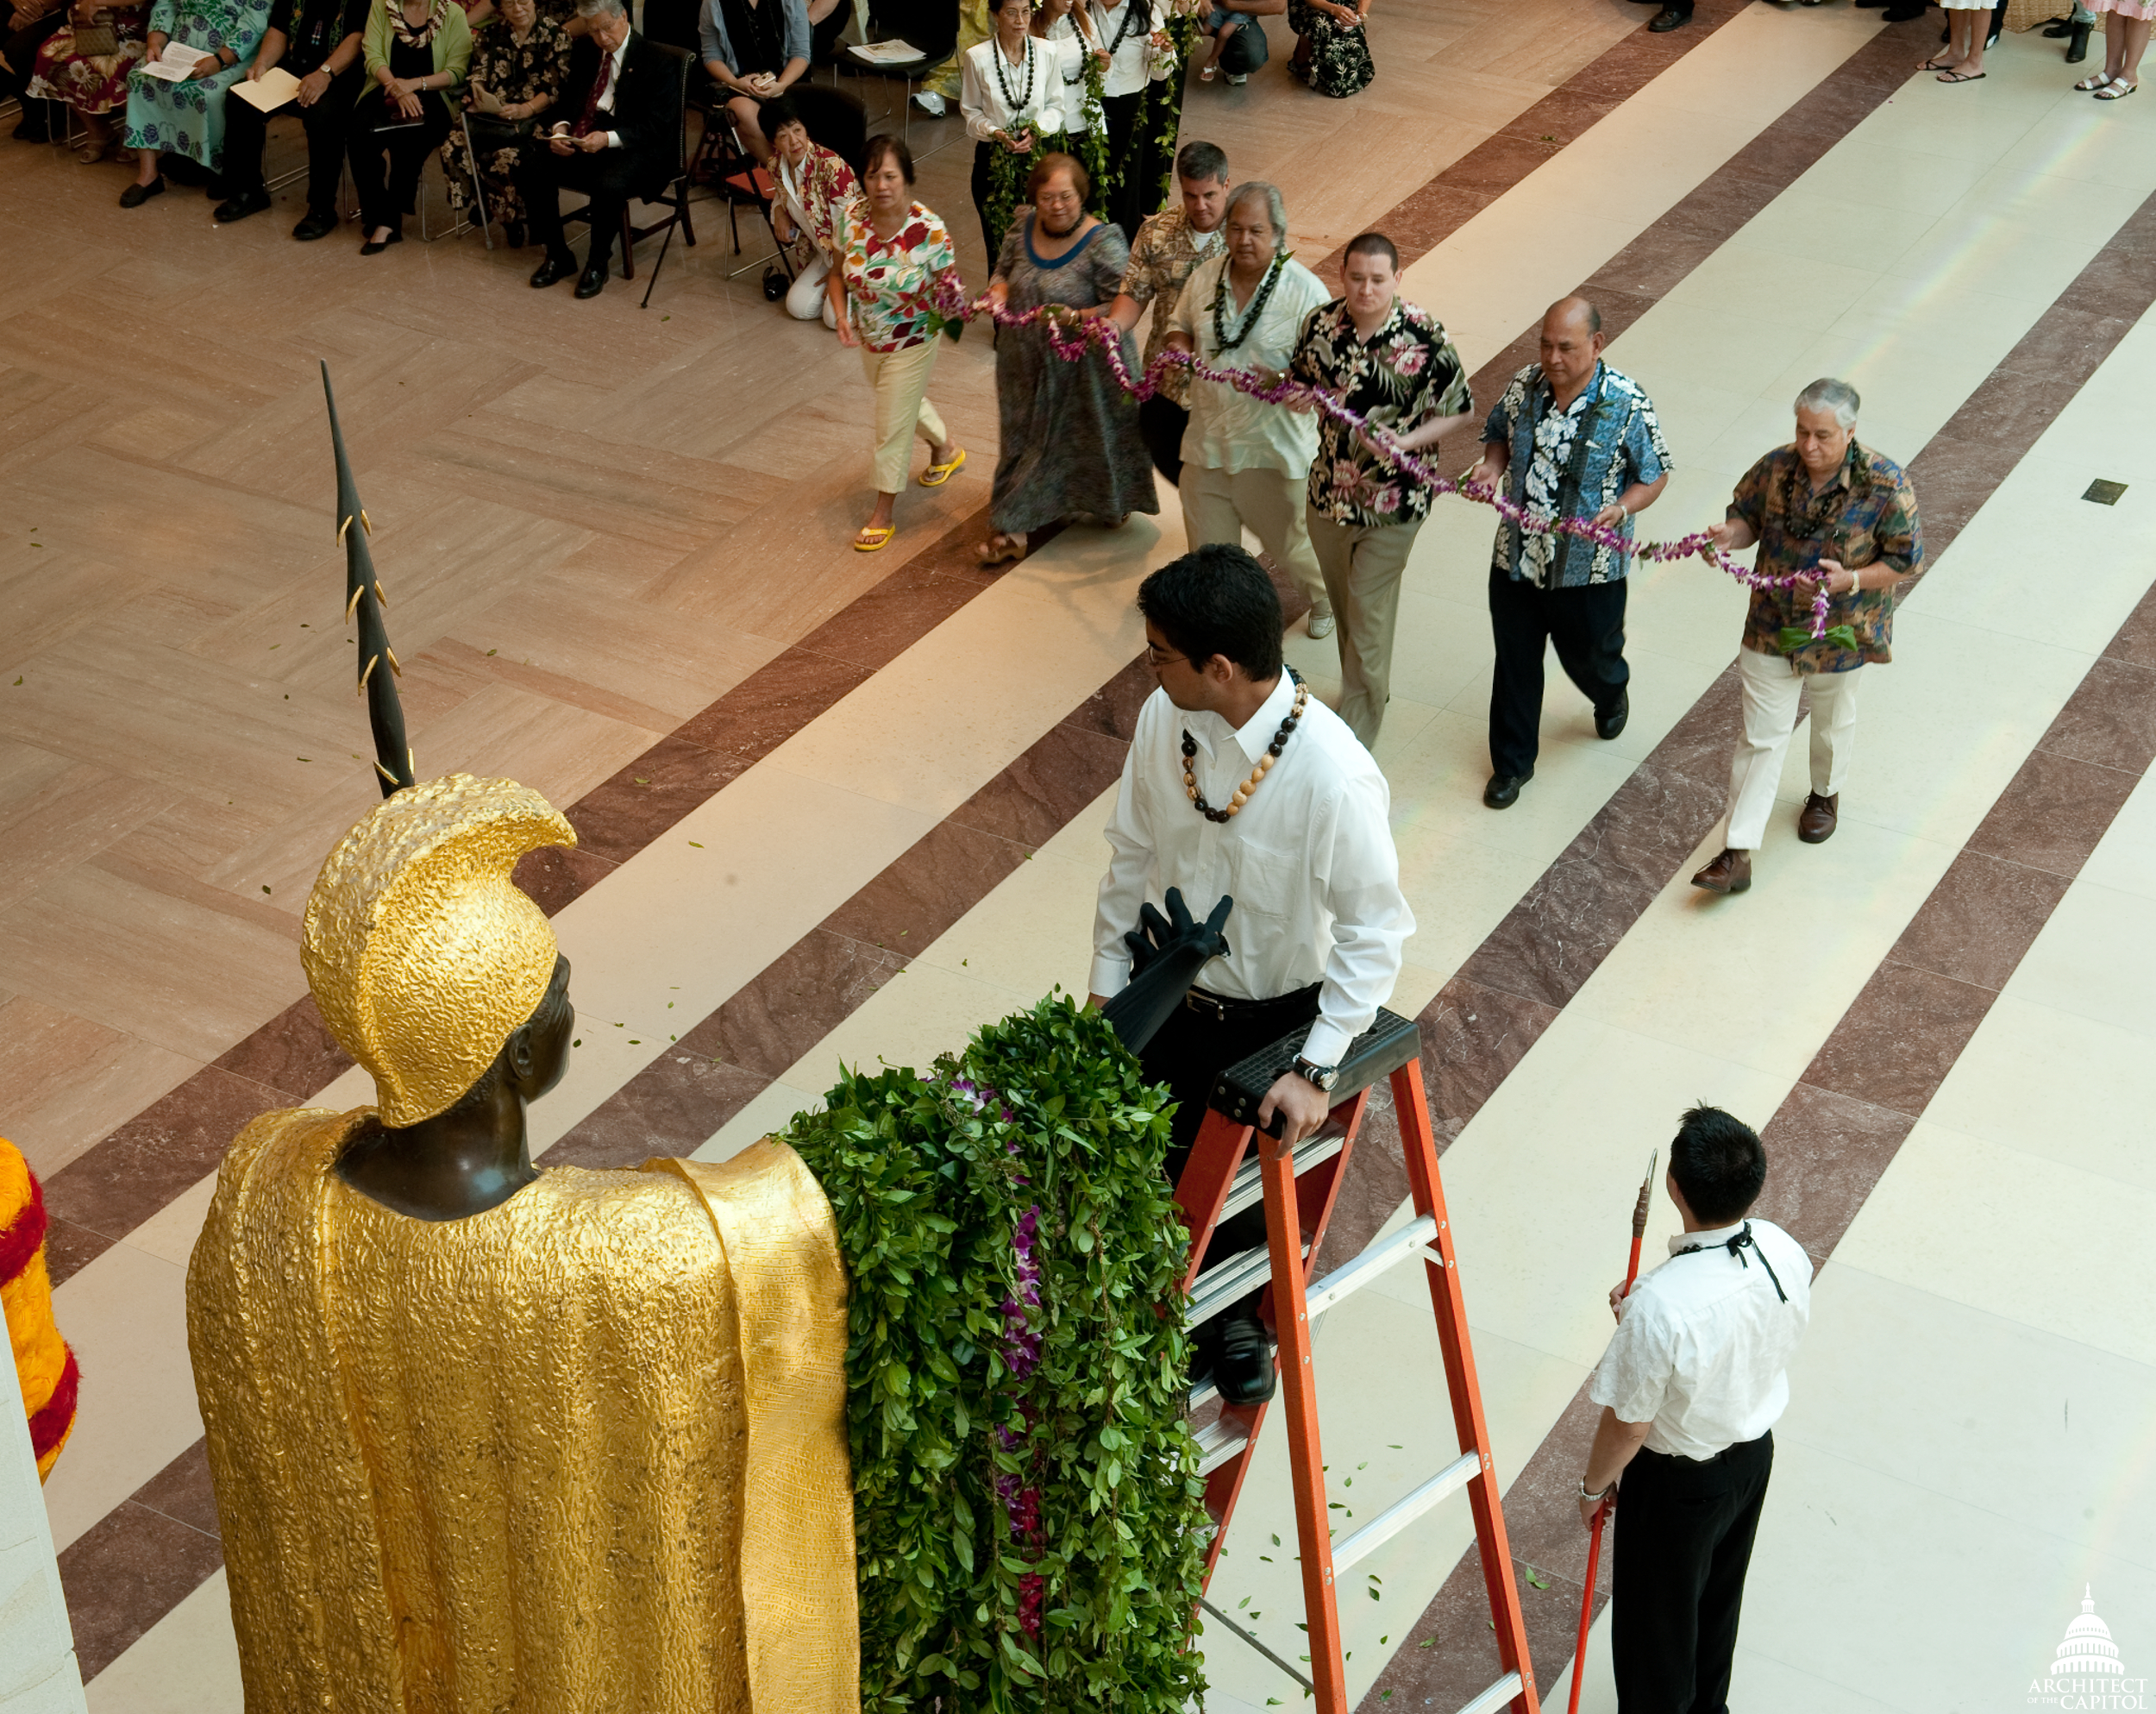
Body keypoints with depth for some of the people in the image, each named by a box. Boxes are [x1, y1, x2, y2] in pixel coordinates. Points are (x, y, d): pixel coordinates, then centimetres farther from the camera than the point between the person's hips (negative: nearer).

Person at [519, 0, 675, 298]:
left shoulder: (656, 62, -10)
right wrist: (560, 128, -8)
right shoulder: (584, 50, 10)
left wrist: (609, 139, -29)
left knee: (608, 185, -36)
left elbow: (656, 126, -15)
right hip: (584, 138, 6)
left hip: (634, 148, -6)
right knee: (531, 169, -15)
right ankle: (557, 256, 0)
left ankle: (597, 263, -12)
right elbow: (568, 100, 16)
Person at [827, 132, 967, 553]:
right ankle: (946, 450, 61)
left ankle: (883, 514, 24)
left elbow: (948, 285, -16)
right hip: (869, 339, 5)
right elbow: (839, 273, -3)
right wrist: (841, 316, -19)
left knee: (891, 428, 5)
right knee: (905, 404, 30)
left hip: (911, 344, -5)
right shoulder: (852, 217, -16)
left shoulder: (929, 230, -28)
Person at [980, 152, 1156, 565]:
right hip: (1027, 361, 5)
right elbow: (1004, 271, 13)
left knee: (1091, 435, 13)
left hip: (1085, 366, -5)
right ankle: (1013, 529, 22)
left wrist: (1077, 318, -35)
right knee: (1023, 438, 13)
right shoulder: (1023, 226, -2)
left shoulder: (1103, 242, -20)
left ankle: (1110, 503, 42)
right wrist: (998, 292, -10)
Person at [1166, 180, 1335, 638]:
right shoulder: (1206, 276, 2)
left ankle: (1326, 599, 44)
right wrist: (1179, 345, -4)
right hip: (1207, 442, 4)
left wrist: (1283, 382, -31)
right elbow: (1180, 323, 20)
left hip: (1274, 448, -4)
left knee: (1291, 540, 14)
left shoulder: (1305, 290, -13)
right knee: (1208, 552, 12)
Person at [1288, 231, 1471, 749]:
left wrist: (1405, 441, -23)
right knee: (1344, 605, 22)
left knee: (1368, 619, 1)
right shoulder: (1321, 324, -5)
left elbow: (1457, 410, -8)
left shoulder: (1425, 336, -17)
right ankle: (1365, 688, 46)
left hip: (1392, 500, -5)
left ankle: (1354, 740, 11)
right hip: (1329, 492, 5)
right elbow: (1301, 378, 13)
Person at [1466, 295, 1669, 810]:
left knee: (1588, 657, 19)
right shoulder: (1525, 385, -6)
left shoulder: (1627, 404, -18)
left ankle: (1613, 694, 57)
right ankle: (1511, 763, 33)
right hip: (1516, 557, 3)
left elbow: (1655, 475, -7)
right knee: (1515, 662, 14)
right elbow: (1501, 435, 13)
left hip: (1589, 568, -3)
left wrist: (1621, 508, -27)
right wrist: (1493, 464, -9)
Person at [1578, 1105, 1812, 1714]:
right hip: (1755, 1450, 7)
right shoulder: (1786, 1252, -19)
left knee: (1657, 1617, 20)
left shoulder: (1660, 1305, -40)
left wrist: (1594, 1486, -5)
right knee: (1719, 1596, 31)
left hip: (1678, 1481, -7)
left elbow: (1629, 1425, -25)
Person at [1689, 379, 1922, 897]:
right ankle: (1737, 856, 6)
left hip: (1841, 633, -1)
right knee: (1761, 738, 4)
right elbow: (1748, 514, 4)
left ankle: (1826, 794, 56)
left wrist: (1851, 580, -30)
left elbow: (1906, 561, -14)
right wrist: (1730, 534, -20)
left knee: (1833, 725, 25)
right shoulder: (1776, 467, -12)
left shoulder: (1885, 486, -21)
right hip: (1772, 626, 1)